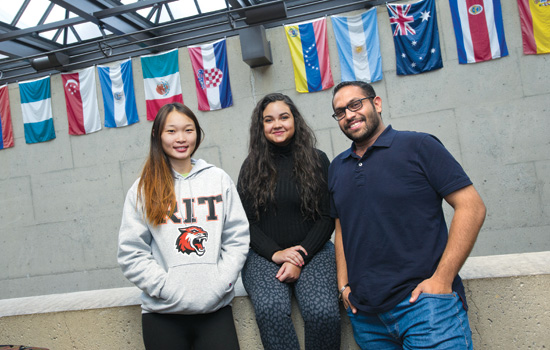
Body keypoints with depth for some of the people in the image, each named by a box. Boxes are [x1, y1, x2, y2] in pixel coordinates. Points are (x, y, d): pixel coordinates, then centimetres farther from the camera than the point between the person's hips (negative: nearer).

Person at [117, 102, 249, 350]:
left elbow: (237, 238, 4)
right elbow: (131, 253, -1)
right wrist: (168, 288, -10)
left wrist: (220, 284, -6)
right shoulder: (143, 189, 3)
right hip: (162, 311, 0)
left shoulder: (219, 179, 6)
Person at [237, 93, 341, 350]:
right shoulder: (251, 167, 9)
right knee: (271, 309, -30)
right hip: (264, 255, 0)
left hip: (312, 250, 0)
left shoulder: (317, 160, 6)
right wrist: (275, 253, -9)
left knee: (323, 312, -27)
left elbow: (327, 218, 3)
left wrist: (300, 258, -9)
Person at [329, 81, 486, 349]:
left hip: (423, 303, -4)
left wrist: (442, 280, -15)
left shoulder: (418, 146, -4)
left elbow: (471, 207, -9)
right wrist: (344, 285, 6)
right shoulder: (337, 168, 13)